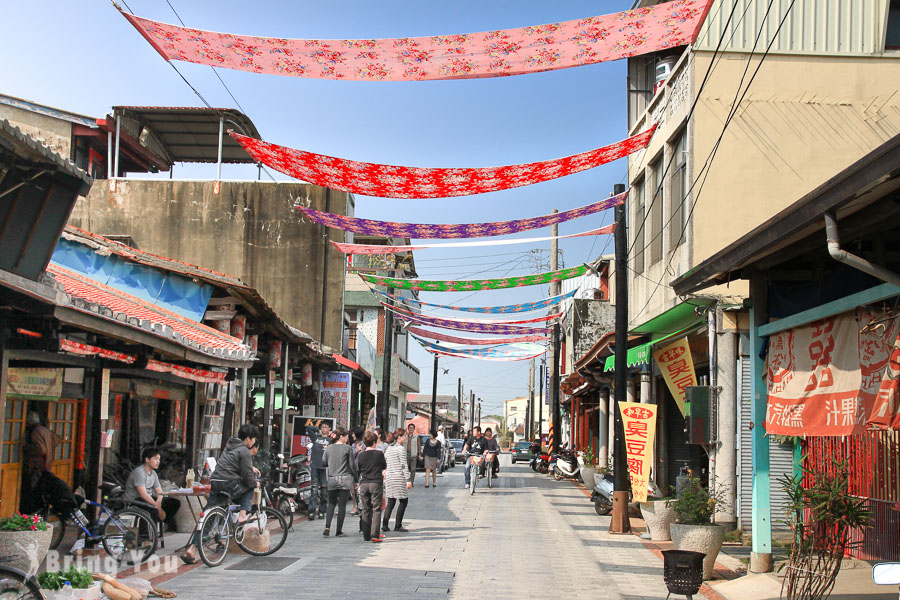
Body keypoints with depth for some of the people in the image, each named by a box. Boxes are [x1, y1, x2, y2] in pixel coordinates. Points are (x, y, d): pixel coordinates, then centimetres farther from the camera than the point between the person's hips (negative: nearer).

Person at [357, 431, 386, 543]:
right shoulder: (379, 453, -7)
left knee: (366, 510, 10)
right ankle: (375, 534, -9)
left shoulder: (361, 455, 2)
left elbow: (358, 470, 13)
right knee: (376, 509, -1)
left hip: (364, 484, 3)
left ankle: (366, 535, 10)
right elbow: (384, 467, 7)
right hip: (376, 483, -3)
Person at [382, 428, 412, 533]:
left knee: (391, 502, 11)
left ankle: (384, 524, 1)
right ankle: (398, 526, 4)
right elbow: (404, 465, -14)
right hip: (399, 477, -7)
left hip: (389, 477, 7)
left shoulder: (389, 449, 13)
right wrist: (408, 479, -15)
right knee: (403, 501, 5)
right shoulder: (401, 448, -9)